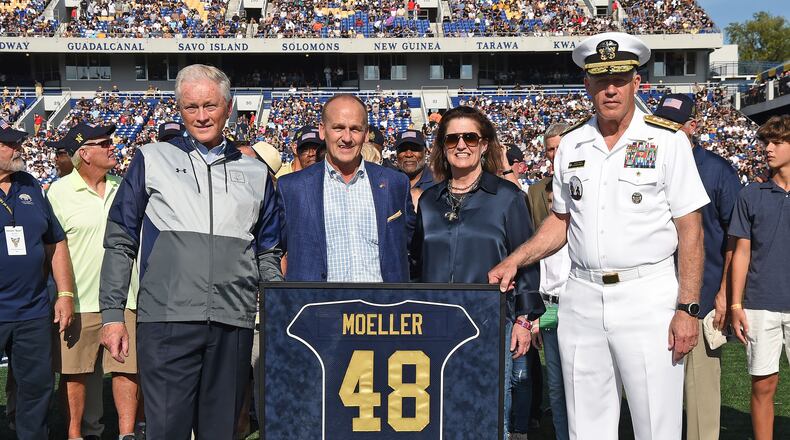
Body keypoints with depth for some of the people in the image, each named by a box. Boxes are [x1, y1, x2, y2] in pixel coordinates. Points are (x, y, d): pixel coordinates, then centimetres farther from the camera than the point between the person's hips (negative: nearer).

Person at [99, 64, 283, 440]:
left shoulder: (255, 173, 15)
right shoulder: (152, 160, 9)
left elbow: (268, 253, 18)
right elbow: (119, 243, 7)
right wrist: (112, 315, 0)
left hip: (234, 324, 2)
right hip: (166, 322, -2)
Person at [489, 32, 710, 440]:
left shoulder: (667, 140, -4)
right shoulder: (571, 145, 8)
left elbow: (690, 229, -5)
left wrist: (687, 308, -10)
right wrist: (513, 262, 4)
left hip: (647, 298, -4)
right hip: (582, 299, 4)